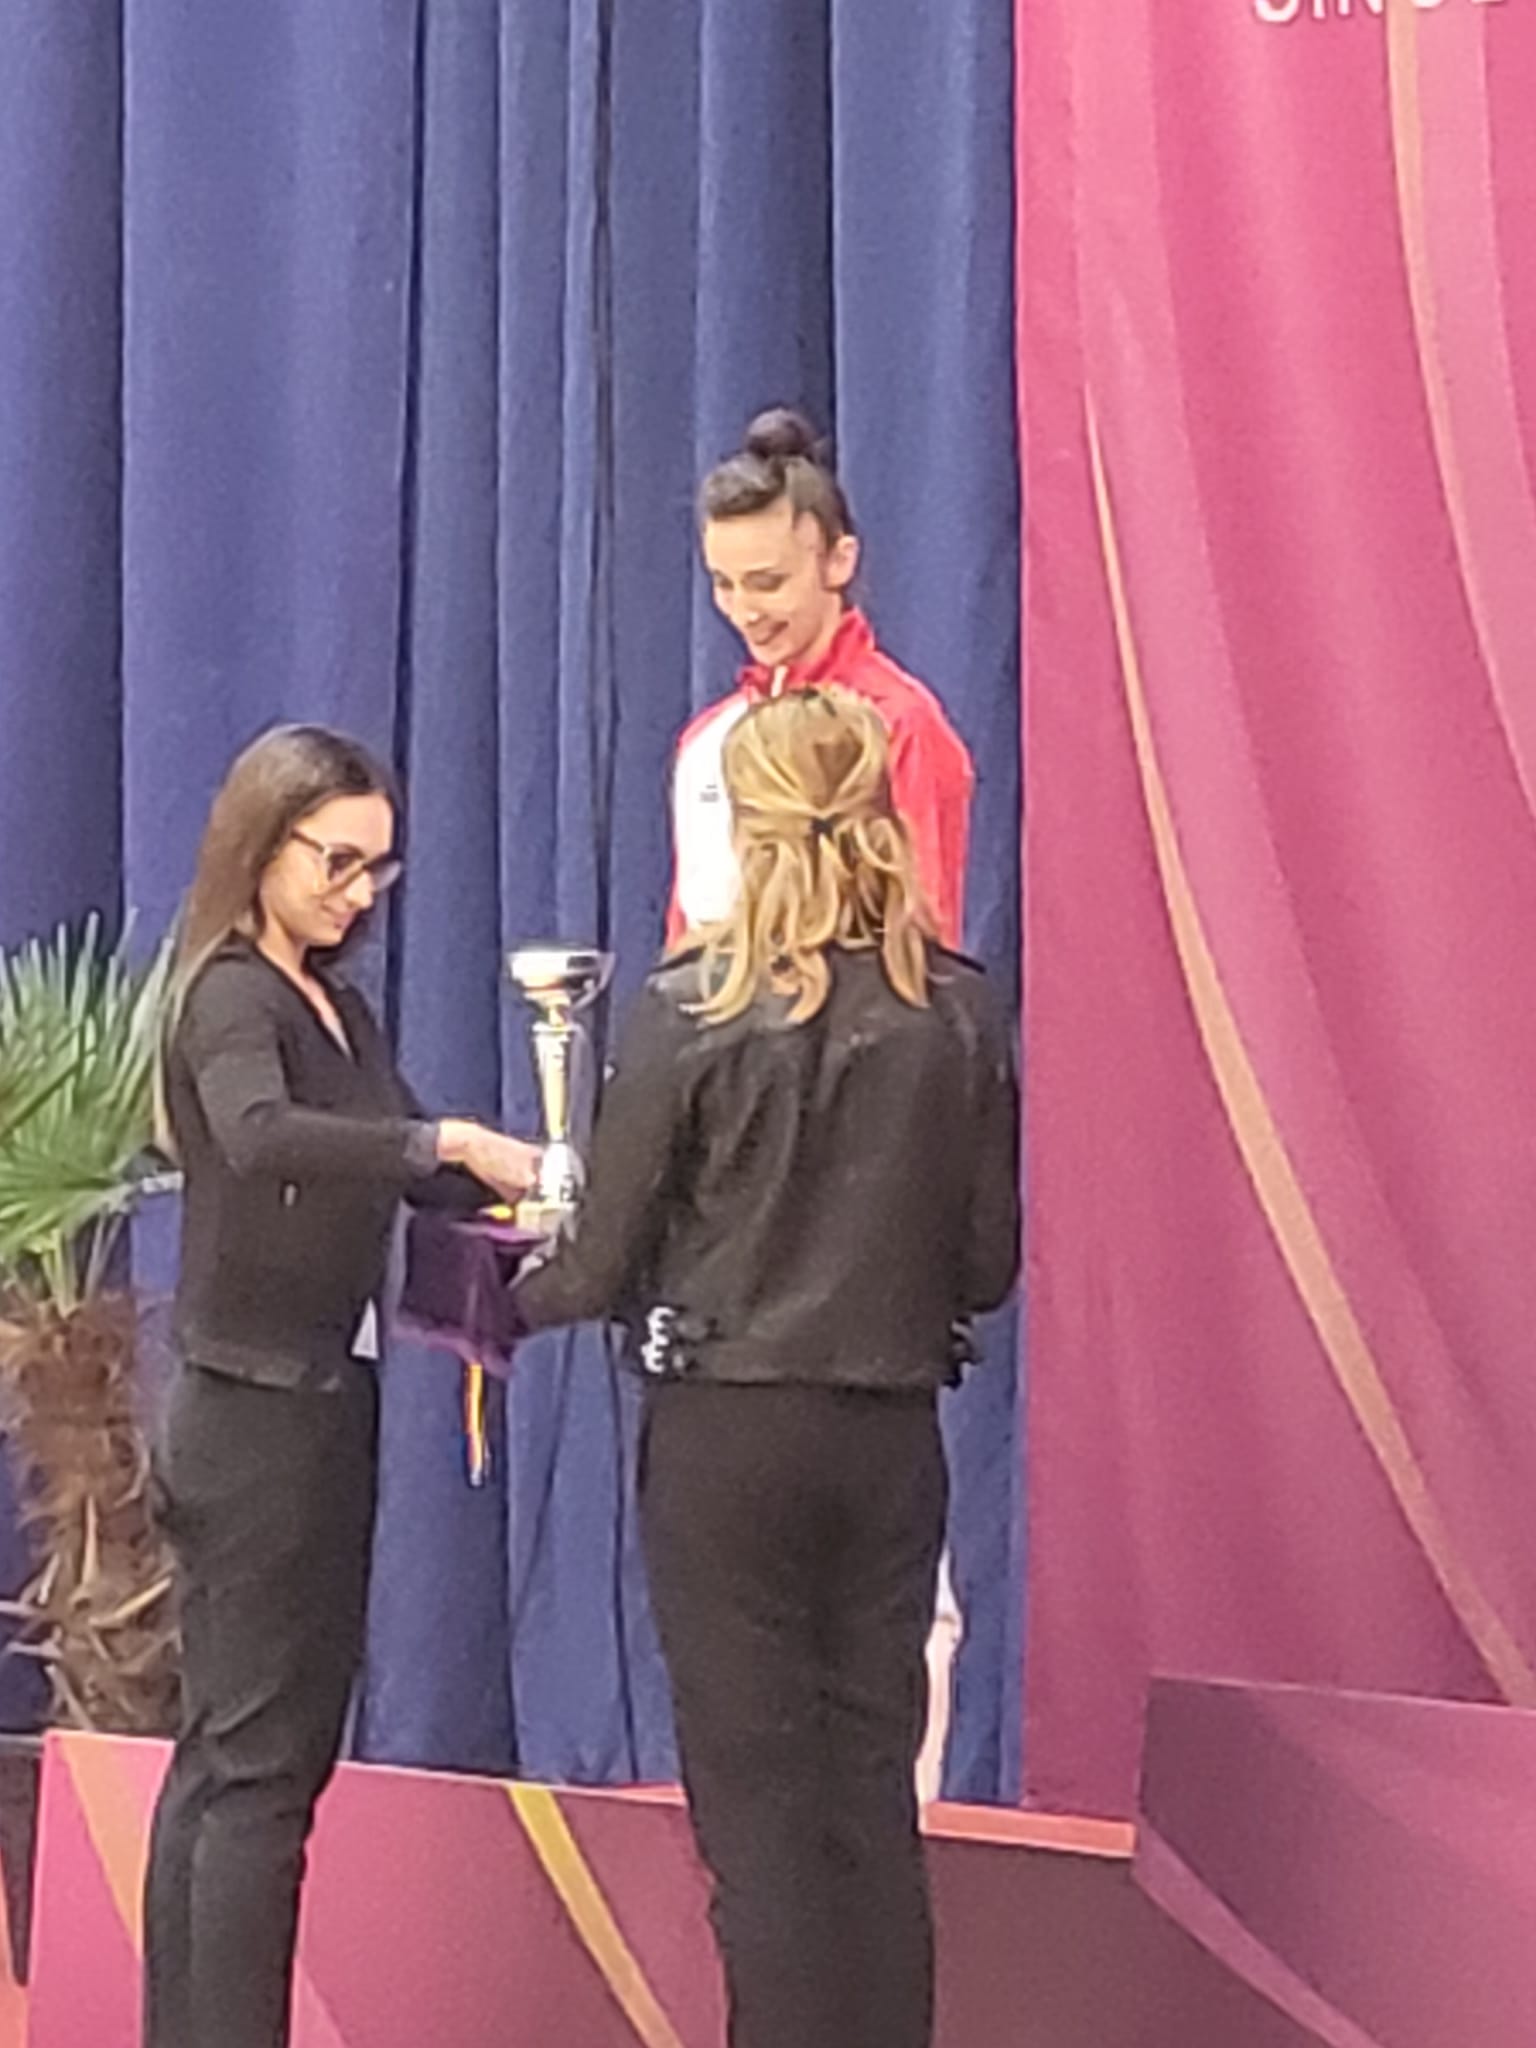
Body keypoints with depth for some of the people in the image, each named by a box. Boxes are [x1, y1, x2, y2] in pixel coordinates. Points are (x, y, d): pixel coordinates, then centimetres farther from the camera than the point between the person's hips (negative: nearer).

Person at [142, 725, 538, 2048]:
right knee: (261, 1764, -8)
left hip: (318, 1401, 9)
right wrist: (448, 1142, -39)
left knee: (227, 1756, 12)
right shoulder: (232, 999, -14)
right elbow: (260, 1136, -35)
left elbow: (407, 1169, 15)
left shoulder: (335, 1008, 14)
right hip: (261, 1406, -9)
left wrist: (509, 1180, -4)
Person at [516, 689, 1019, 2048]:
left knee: (758, 1798, 4)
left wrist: (516, 1299, 14)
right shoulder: (957, 1010, -2)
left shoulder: (693, 1009, -11)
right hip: (894, 1435, 3)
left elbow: (606, 1261, -6)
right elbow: (989, 1263, 4)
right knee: (875, 1795, 12)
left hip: (726, 1430, -3)